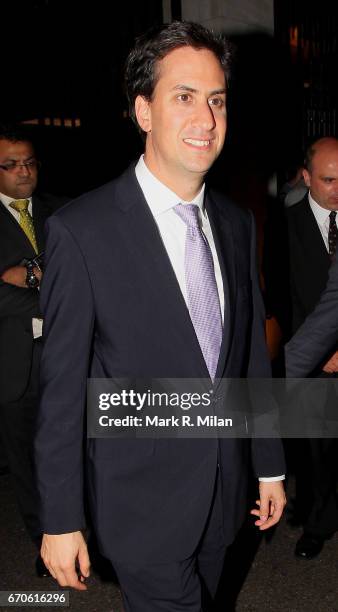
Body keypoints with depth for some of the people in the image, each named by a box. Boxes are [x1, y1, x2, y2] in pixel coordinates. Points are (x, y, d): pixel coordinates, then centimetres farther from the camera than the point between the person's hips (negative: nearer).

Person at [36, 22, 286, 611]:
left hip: (224, 491, 6)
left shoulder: (236, 224, 2)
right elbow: (61, 389, -14)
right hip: (145, 505, -6)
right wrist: (59, 520, -10)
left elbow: (252, 353, 8)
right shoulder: (81, 230, -18)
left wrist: (270, 467, 12)